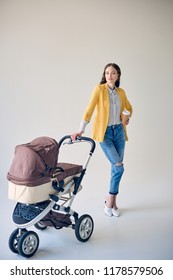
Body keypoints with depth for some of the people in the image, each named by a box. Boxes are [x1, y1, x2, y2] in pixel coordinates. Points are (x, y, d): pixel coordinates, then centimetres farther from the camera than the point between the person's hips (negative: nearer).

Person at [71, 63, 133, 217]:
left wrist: (127, 118, 7)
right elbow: (90, 109, -15)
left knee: (116, 168, 7)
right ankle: (110, 201, 9)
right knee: (119, 167, -11)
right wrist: (81, 130, -23)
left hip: (119, 131, 5)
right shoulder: (99, 89, -6)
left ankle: (112, 202, 22)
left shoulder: (121, 92, 9)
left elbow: (129, 108, 27)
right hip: (104, 133, -5)